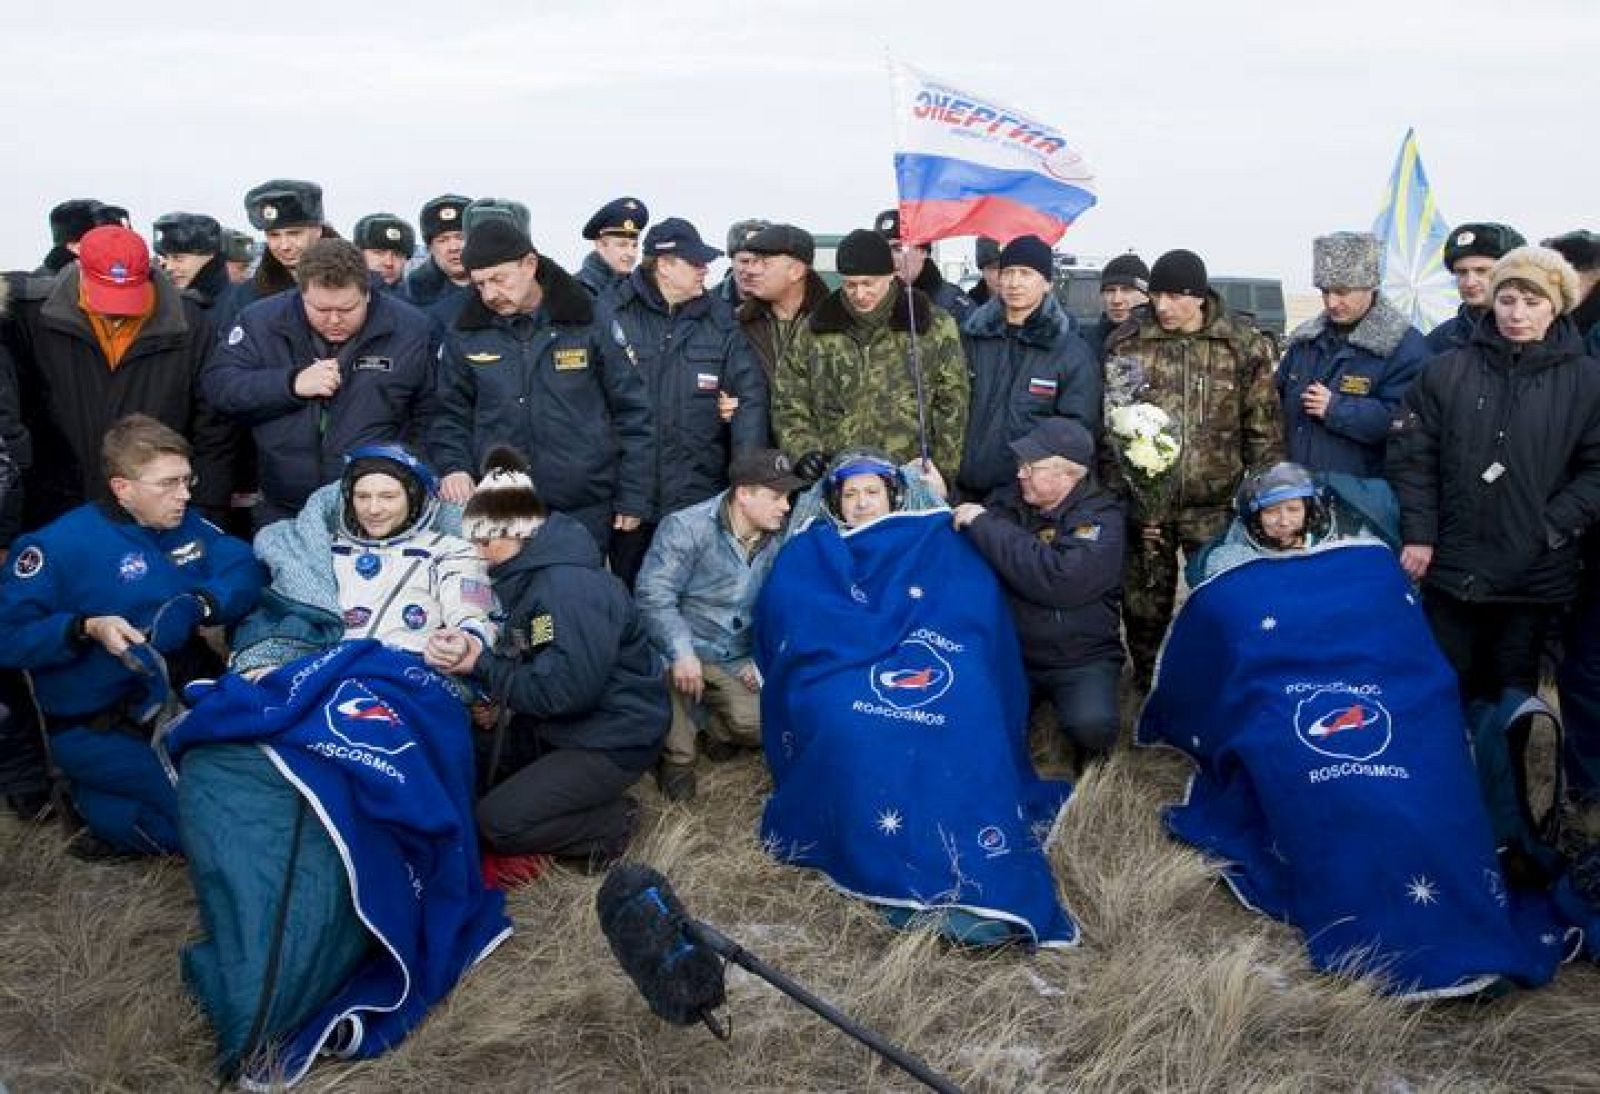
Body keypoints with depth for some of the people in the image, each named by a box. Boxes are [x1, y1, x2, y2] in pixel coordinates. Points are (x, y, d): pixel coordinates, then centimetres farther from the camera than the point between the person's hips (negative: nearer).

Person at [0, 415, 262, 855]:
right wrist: (88, 629, -26)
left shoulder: (186, 525, 7)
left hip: (185, 696, 6)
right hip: (99, 728, -6)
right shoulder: (60, 545, -11)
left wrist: (197, 605, -21)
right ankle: (92, 800, 6)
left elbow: (245, 572, -3)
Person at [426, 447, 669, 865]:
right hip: (564, 723, 10)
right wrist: (468, 651, -14)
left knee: (498, 822, -12)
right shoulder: (529, 575, 6)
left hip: (615, 739, -10)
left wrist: (479, 665, -19)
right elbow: (518, 659, 6)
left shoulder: (570, 587, -26)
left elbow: (564, 691, -28)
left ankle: (613, 821, 2)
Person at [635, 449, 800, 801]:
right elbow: (653, 593, -22)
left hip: (737, 664, 4)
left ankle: (719, 729, 20)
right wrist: (683, 652, -32)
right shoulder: (686, 527, -14)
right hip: (687, 649, -4)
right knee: (666, 663, -37)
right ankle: (676, 758, -10)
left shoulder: (777, 542, 3)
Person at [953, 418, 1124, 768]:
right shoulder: (1008, 500, 2)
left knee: (1092, 725, -30)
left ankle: (1091, 755, 7)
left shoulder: (1102, 519, -13)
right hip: (1010, 648, 4)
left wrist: (984, 526, -26)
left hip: (1082, 660, -4)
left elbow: (1060, 581, -30)